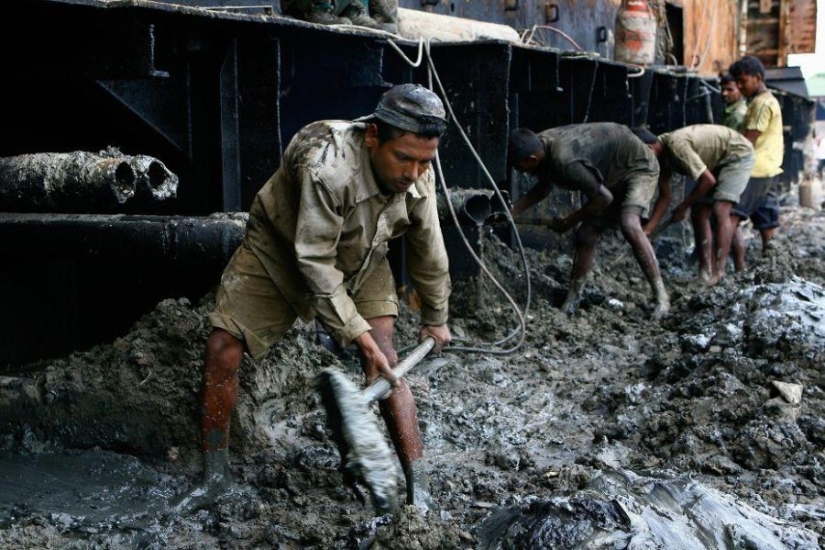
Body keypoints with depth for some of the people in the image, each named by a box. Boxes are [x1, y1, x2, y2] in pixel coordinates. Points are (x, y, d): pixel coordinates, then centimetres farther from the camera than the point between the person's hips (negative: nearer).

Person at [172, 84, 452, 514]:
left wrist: (436, 318, 8)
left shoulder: (416, 173, -22)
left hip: (359, 260, 3)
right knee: (221, 351, -8)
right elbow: (315, 262, -35)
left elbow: (428, 251, -4)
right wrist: (359, 334, -32)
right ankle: (215, 477, 9)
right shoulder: (328, 167, -41)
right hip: (280, 251, -3)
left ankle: (417, 488, -7)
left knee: (384, 360, -13)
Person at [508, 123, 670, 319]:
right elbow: (543, 188, 11)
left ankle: (661, 295, -27)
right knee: (585, 235, 3)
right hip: (613, 175, 9)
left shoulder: (564, 160, -37)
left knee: (629, 225, -31)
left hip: (638, 166, -9)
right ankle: (571, 303, 10)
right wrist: (512, 211, 3)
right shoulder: (541, 146, -10)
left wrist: (569, 222, -15)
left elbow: (604, 198, -26)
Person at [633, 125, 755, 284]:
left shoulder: (676, 145, -32)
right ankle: (706, 273, 2)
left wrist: (683, 207, -15)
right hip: (717, 162, 9)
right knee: (698, 214, 2)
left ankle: (718, 275, -25)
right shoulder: (662, 156, -4)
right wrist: (646, 231, -3)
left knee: (719, 211, -23)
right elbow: (664, 197, 4)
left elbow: (708, 180, -27)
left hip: (738, 153, -9)